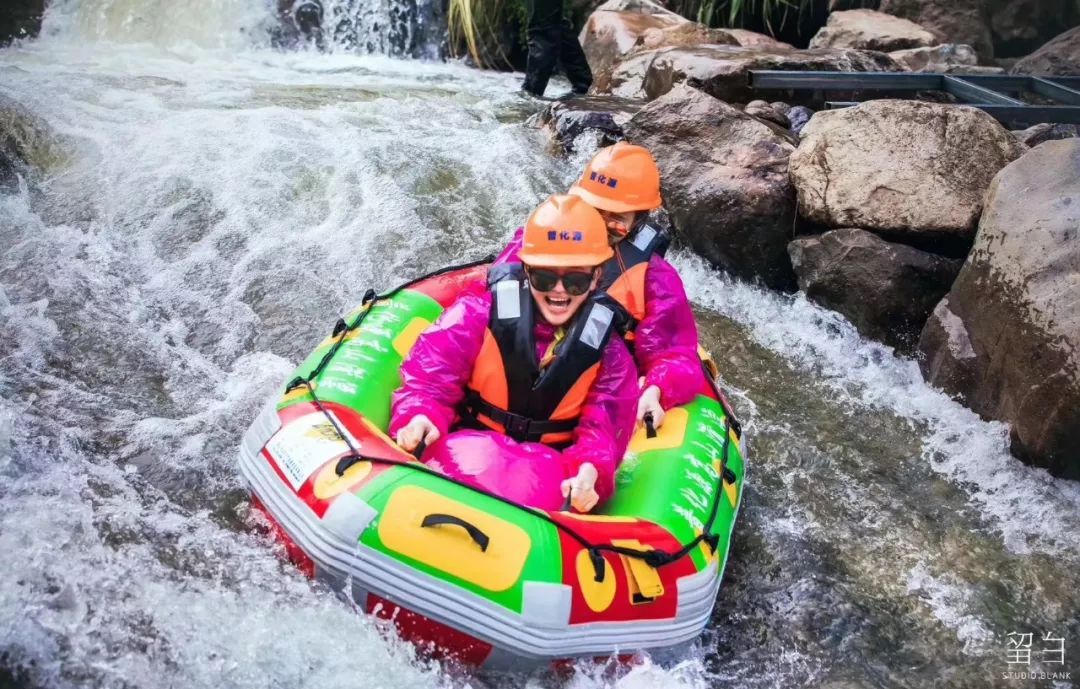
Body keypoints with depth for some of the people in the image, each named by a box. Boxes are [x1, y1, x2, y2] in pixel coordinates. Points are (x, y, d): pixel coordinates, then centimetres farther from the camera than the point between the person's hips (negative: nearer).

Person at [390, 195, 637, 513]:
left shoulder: (606, 348, 1)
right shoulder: (480, 312, -4)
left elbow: (604, 429, -5)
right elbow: (430, 374, -6)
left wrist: (590, 471, -29)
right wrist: (421, 416, -29)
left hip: (547, 464, 2)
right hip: (470, 444, -2)